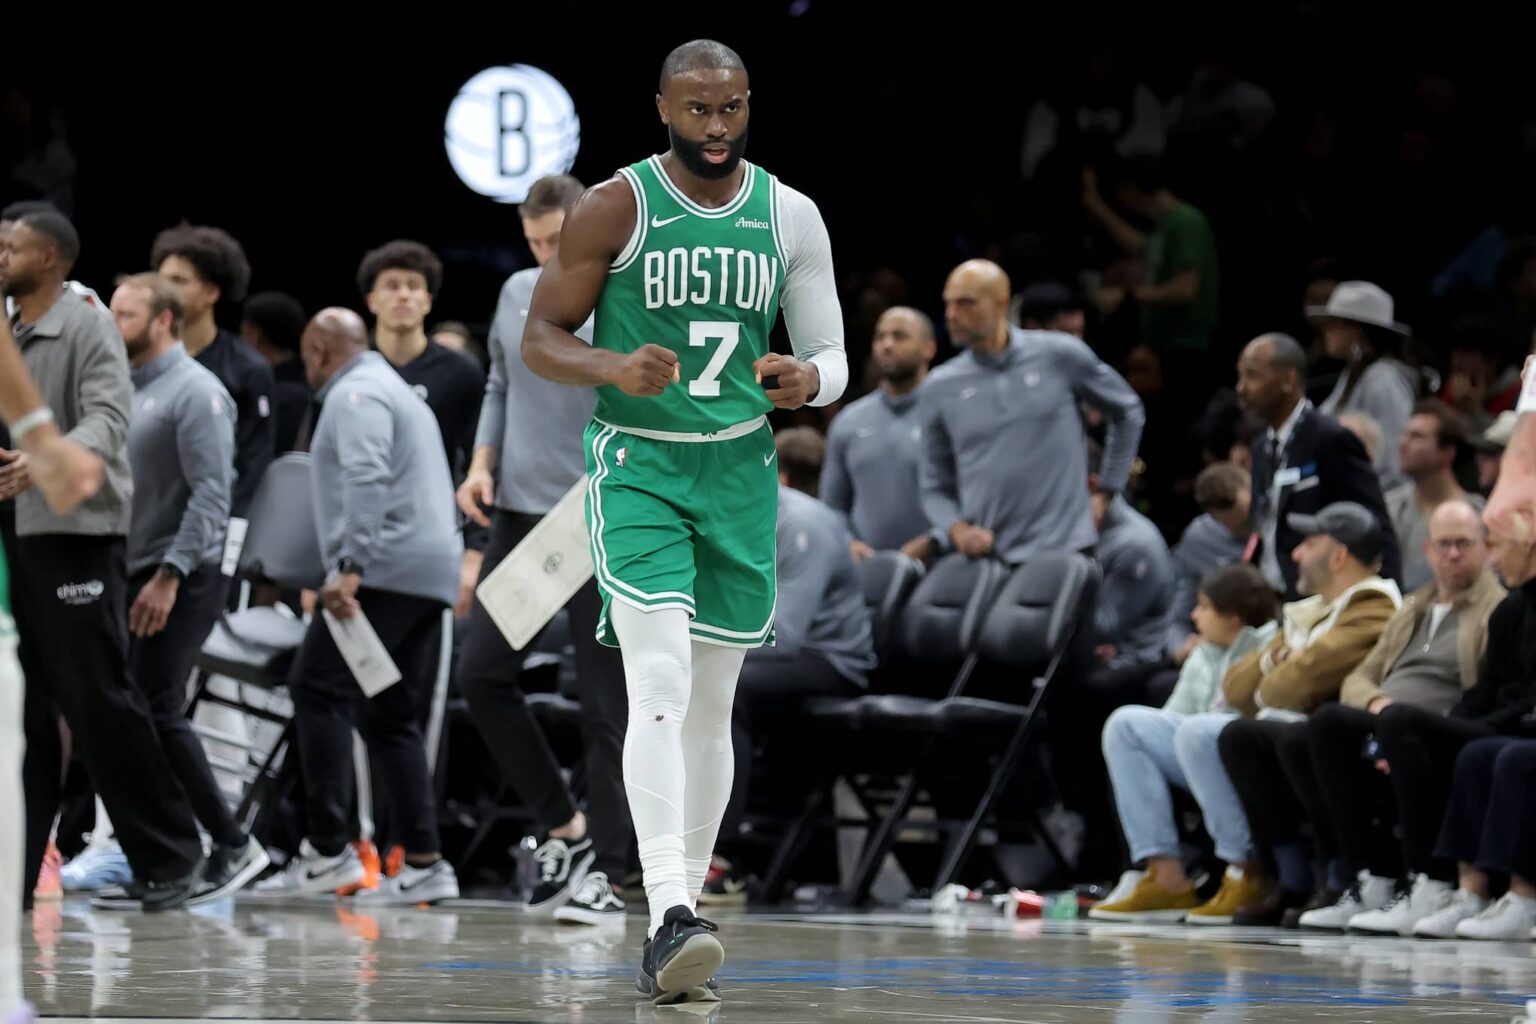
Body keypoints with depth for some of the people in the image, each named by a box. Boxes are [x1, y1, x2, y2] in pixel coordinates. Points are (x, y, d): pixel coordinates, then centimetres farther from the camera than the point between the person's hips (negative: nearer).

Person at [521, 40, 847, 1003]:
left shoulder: (790, 217, 3)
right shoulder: (615, 209, -7)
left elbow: (833, 360, 7)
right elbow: (541, 336, -3)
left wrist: (807, 379, -17)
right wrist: (611, 368, -24)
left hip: (741, 471, 4)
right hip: (636, 466, -4)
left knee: (711, 707, 10)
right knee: (662, 684, -19)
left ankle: (682, 907, 21)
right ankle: (670, 917, -28)